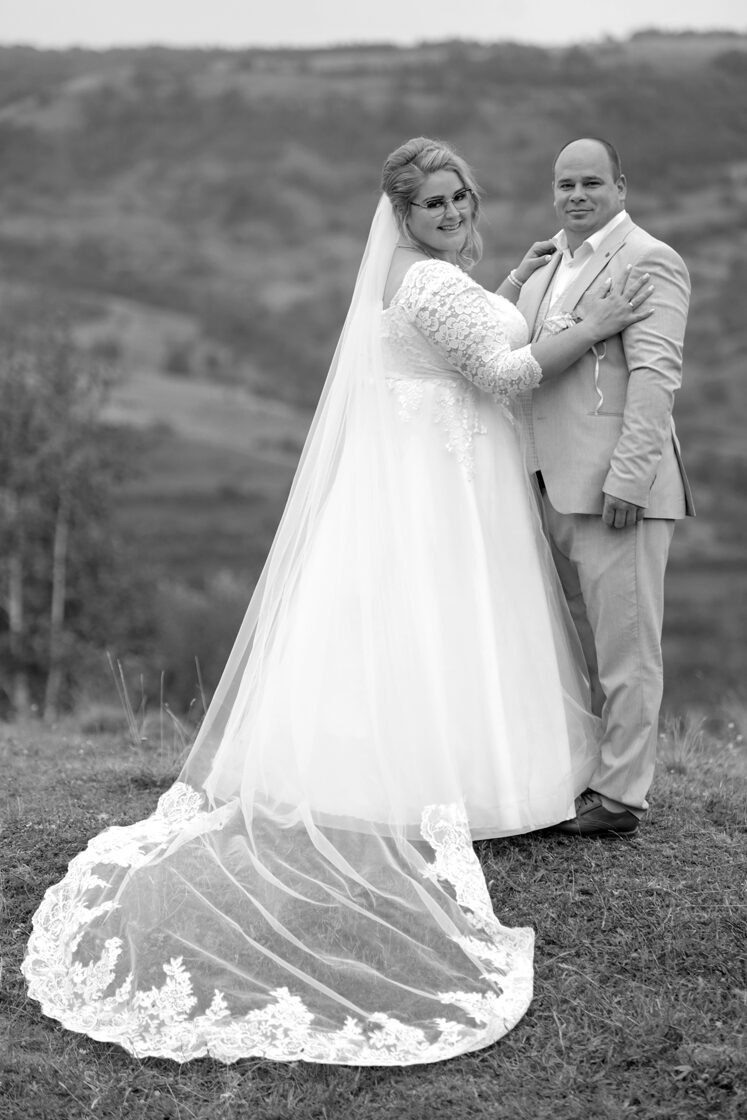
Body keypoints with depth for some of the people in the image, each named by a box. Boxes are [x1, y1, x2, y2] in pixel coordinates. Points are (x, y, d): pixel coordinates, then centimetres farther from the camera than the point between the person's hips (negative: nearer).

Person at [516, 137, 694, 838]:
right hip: (554, 487, 8)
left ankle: (619, 796, 6)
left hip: (616, 488, -8)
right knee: (576, 645, 14)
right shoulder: (545, 268, 19)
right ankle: (583, 775, 23)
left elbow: (654, 376, -15)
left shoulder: (649, 262, -7)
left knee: (624, 647, -1)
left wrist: (628, 477, -21)